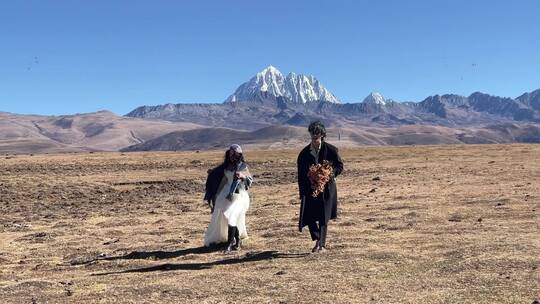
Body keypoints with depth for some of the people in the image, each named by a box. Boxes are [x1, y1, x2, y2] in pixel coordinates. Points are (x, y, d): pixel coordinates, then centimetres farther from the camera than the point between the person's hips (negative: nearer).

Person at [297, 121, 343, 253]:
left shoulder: (330, 150, -5)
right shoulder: (304, 153, 0)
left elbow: (340, 166, 4)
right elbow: (301, 175, 2)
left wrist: (331, 174, -15)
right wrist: (302, 194, -3)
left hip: (326, 188, -2)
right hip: (310, 189, 2)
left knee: (323, 217, 1)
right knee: (308, 216, -1)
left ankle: (322, 245, 10)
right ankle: (318, 240, 19)